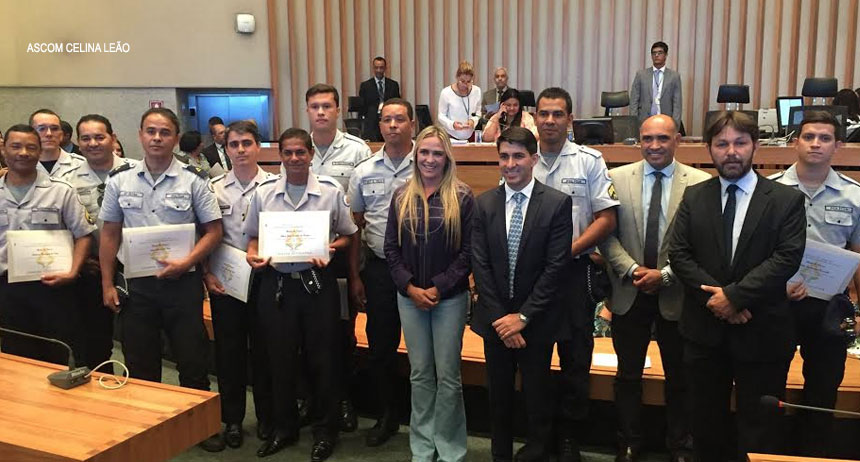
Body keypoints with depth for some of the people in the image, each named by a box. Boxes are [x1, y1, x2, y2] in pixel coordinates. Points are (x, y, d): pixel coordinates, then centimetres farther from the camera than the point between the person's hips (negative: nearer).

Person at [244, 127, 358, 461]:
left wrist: (330, 249, -15)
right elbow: (254, 237, 12)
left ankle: (325, 430, 23)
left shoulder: (331, 192, -3)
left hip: (317, 283, -2)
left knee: (322, 358, 6)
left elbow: (347, 236, 5)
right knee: (280, 358, 11)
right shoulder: (264, 193, 3)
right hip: (276, 283, 2)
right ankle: (284, 427, 30)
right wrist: (254, 255, -9)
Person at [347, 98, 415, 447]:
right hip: (379, 267, 3)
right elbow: (355, 227, 11)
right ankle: (388, 415, 30)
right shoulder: (364, 172, 5)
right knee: (380, 347, 12)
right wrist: (355, 276, 9)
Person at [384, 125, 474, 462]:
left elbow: (469, 251, -8)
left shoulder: (462, 197, -5)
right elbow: (391, 248, 4)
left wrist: (439, 288, -13)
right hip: (409, 297, 3)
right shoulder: (401, 196, 5)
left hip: (450, 297, -3)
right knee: (420, 374, 12)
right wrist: (410, 287, -7)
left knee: (447, 375, 4)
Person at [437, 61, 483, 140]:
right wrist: (452, 124, -22)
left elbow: (478, 113, 7)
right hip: (451, 136, -2)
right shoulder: (446, 92, -9)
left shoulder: (476, 91, 0)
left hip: (470, 136, 2)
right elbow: (441, 116, -4)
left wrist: (473, 121, -15)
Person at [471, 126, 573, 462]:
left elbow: (555, 267, -12)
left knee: (537, 394, 10)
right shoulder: (484, 204, 0)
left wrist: (523, 316, -13)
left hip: (536, 319, -2)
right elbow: (480, 265, -2)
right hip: (495, 318, 3)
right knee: (498, 394, 15)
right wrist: (498, 317, -9)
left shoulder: (557, 203, -8)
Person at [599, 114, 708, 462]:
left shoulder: (700, 183, -6)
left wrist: (665, 274, -15)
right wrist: (632, 270, -13)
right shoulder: (617, 178, 0)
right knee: (628, 376, 13)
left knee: (679, 378, 14)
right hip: (629, 293, 2)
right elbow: (606, 235, -1)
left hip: (676, 295, -1)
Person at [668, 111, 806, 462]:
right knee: (706, 423, 16)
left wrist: (734, 295, -19)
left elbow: (787, 258, -13)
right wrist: (715, 296, -14)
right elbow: (678, 254, -2)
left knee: (758, 431, 9)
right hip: (705, 330, 3)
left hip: (761, 333, -2)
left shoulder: (786, 200, -3)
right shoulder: (694, 197, 5)